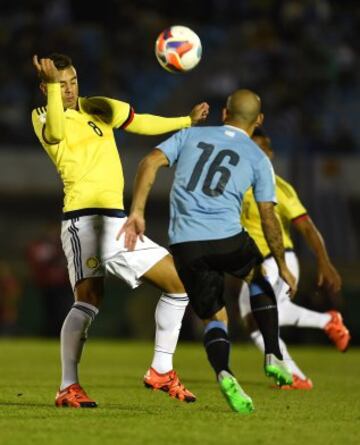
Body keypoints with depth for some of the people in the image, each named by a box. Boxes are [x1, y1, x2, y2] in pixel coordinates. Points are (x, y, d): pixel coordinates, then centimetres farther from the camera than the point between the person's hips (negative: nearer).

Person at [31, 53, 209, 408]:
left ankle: (161, 371, 10)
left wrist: (186, 121, 30)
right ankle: (68, 388, -24)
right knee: (89, 299, -25)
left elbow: (140, 124, 30)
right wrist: (52, 87, -38)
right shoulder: (43, 117, -1)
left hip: (115, 220, 7)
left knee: (181, 281, 6)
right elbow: (56, 132, -25)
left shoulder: (99, 108, 17)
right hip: (82, 218, -7)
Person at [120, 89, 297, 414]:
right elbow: (268, 217, 8)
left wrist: (137, 211, -2)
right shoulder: (258, 158, 10)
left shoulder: (190, 136, 17)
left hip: (185, 245, 1)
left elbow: (150, 163, 2)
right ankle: (273, 356, 20)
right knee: (258, 278, 32)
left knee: (214, 318, 14)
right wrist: (282, 266, 17)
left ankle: (223, 373, -17)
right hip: (227, 240, -1)